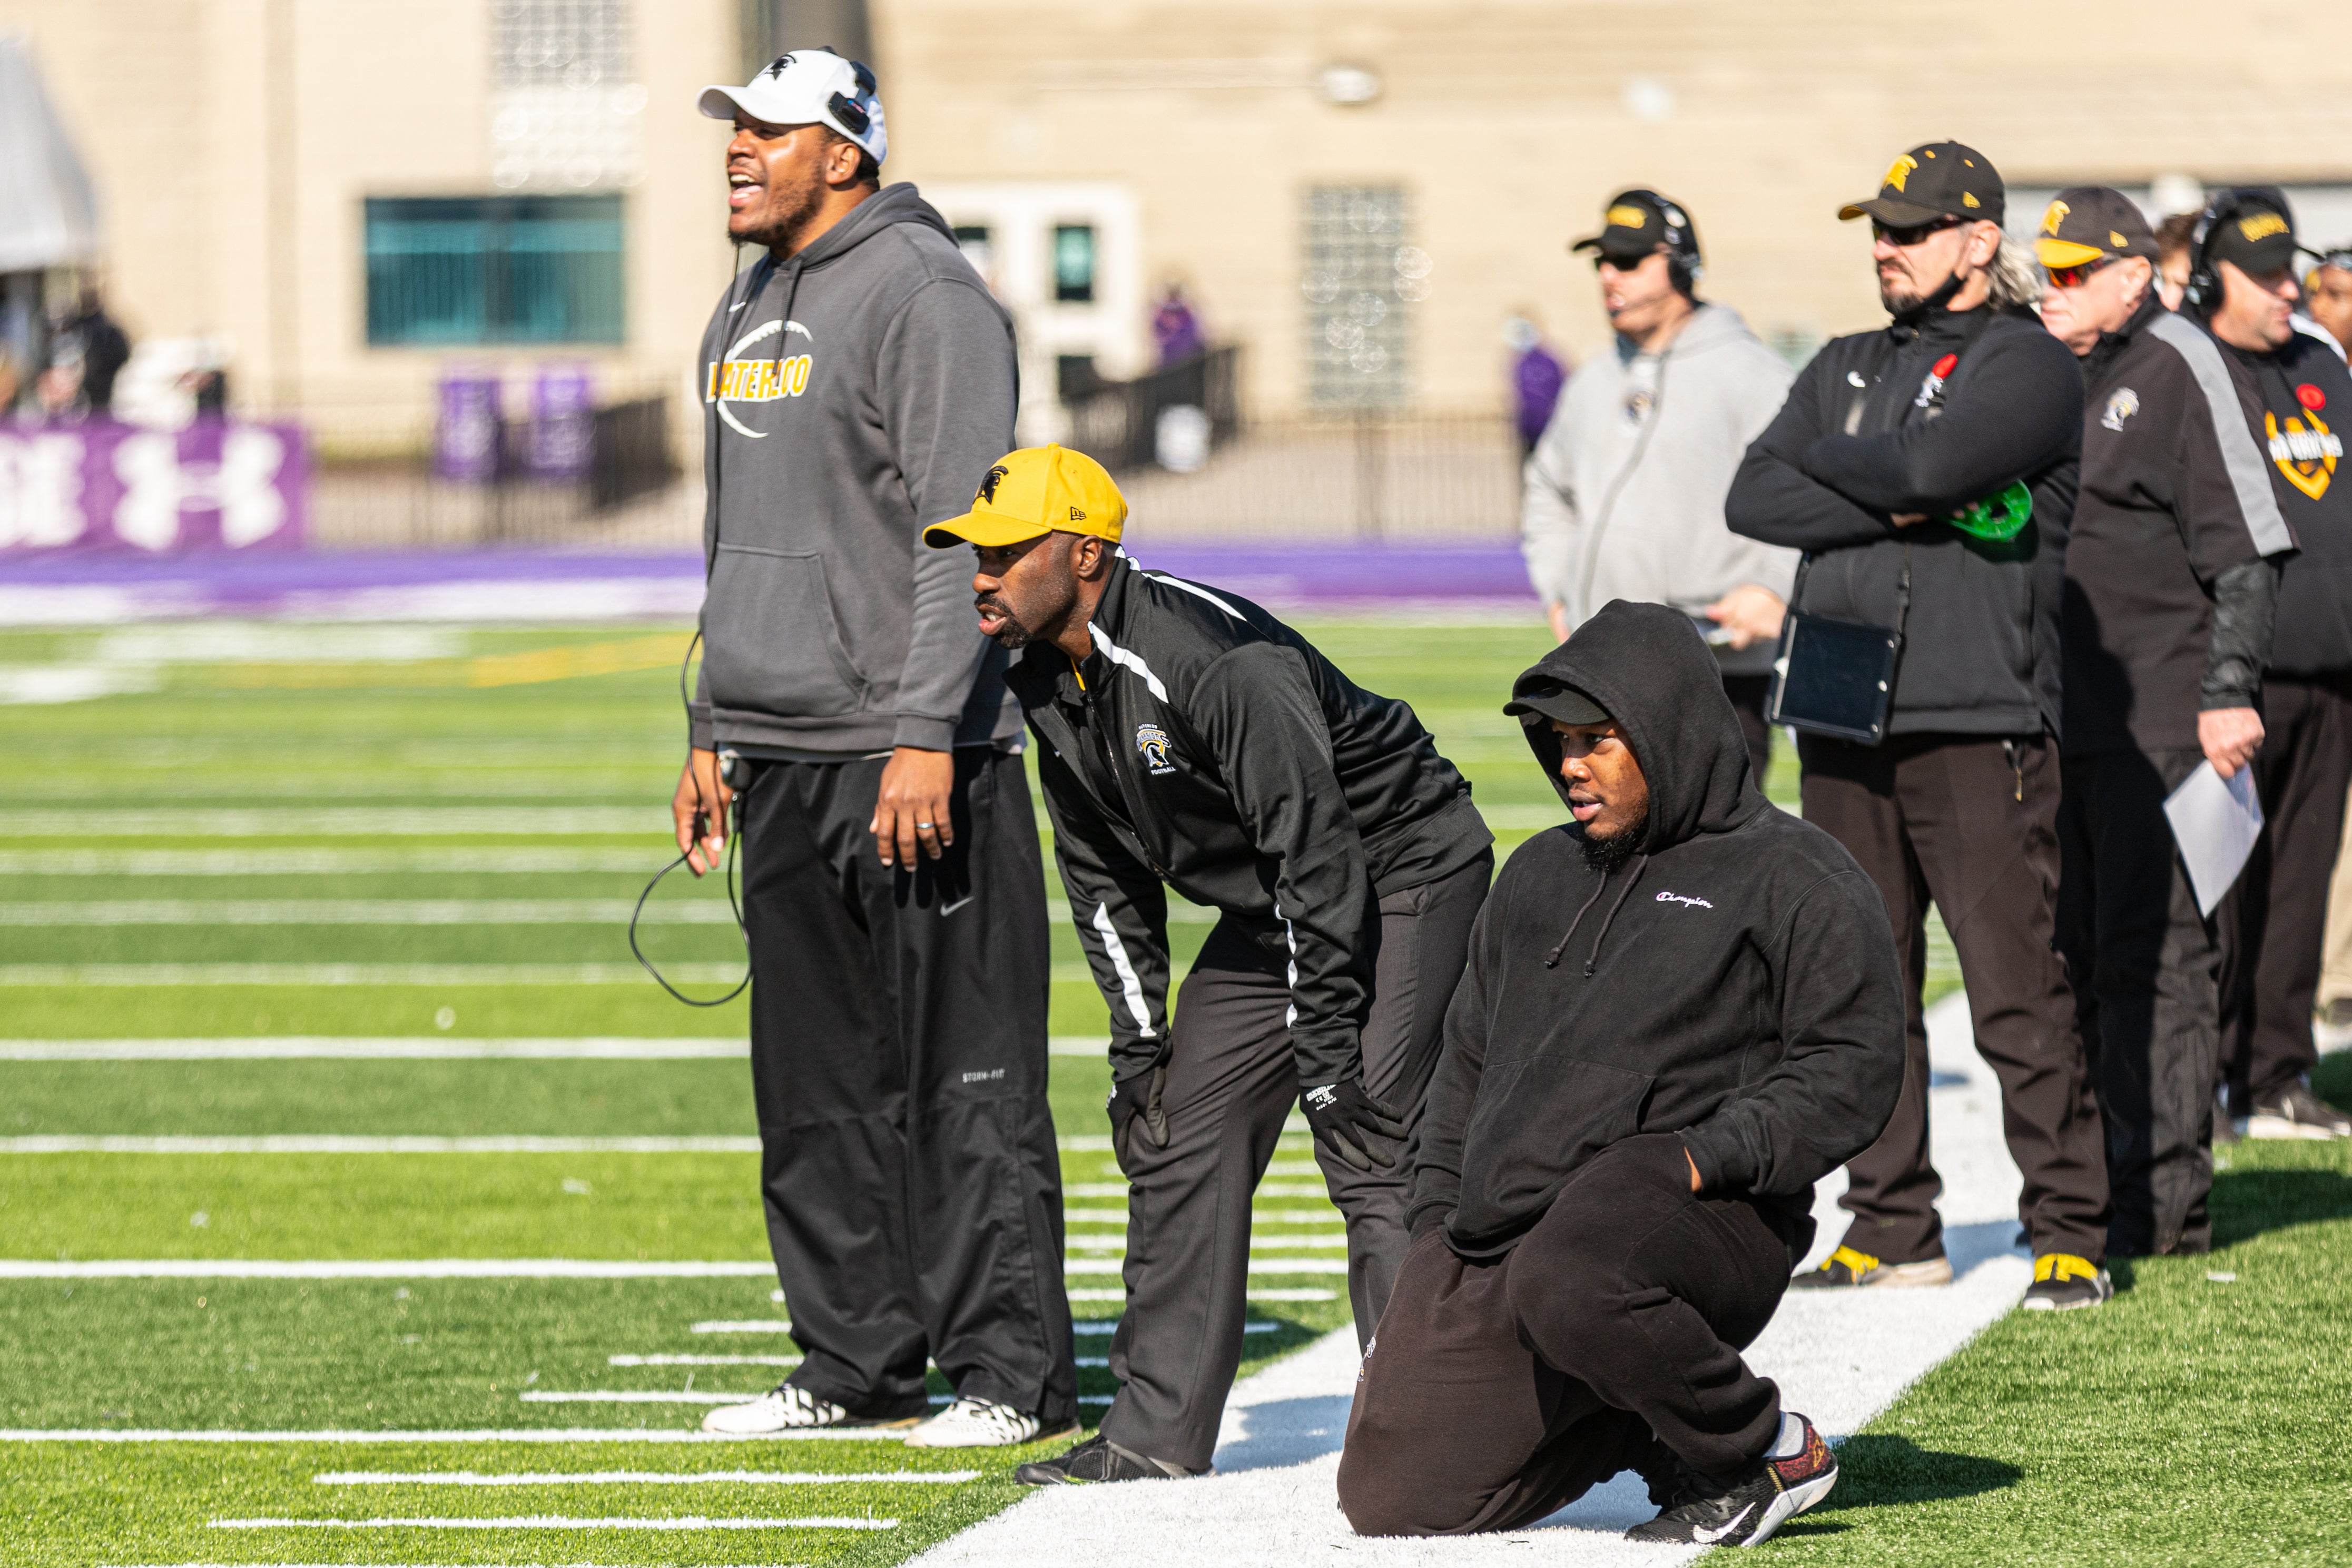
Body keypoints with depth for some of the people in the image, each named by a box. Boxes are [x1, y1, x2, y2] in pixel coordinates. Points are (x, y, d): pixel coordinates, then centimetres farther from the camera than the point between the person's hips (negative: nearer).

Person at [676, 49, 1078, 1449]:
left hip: (913, 756, -9)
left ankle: (1012, 1371, -4)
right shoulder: (744, 316, 18)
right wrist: (715, 732, 20)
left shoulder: (925, 296, -10)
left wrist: (925, 737, -22)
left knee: (965, 1073, -7)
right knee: (817, 1082, 11)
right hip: (780, 764, 9)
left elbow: (961, 534, -16)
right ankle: (859, 1361, 17)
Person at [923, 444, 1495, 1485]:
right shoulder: (1050, 685, -2)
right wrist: (1137, 1039, 5)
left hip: (1402, 878, -9)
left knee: (1368, 1144, -19)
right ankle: (1161, 1427, 12)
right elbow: (1105, 879, 11)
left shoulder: (1219, 662, -30)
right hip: (1269, 906, 9)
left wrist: (1324, 1055, -28)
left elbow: (1319, 855, -29)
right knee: (1180, 1138, 6)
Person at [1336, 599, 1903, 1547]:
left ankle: (1766, 1450, -14)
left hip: (1697, 1216, -7)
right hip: (1489, 1246, 7)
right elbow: (1466, 1068, 31)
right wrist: (1437, 1226, 18)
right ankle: (1647, 1429, 15)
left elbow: (1854, 1067, -4)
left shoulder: (1794, 878, 5)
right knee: (1393, 1500, -7)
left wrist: (1708, 1157, -16)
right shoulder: (1539, 877, 26)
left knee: (1568, 1285, -42)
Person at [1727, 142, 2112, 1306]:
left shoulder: (2026, 365, -1)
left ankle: (2070, 1236, -2)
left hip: (1978, 726, -6)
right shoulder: (1846, 370, 19)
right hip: (1845, 727, 6)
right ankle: (1891, 1230, 14)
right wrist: (1895, 508, -8)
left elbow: (1935, 461, -19)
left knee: (2018, 1000, -8)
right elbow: (1754, 500, 5)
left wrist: (1828, 465, 0)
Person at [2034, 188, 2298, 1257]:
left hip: (2159, 720, -7)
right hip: (2053, 718, 7)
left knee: (2154, 957, -7)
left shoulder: (2174, 367, -5)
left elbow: (2242, 546, -9)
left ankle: (2166, 1199, -5)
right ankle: (2095, 1181, 15)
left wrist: (2228, 691, -15)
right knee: (2080, 958, 9)